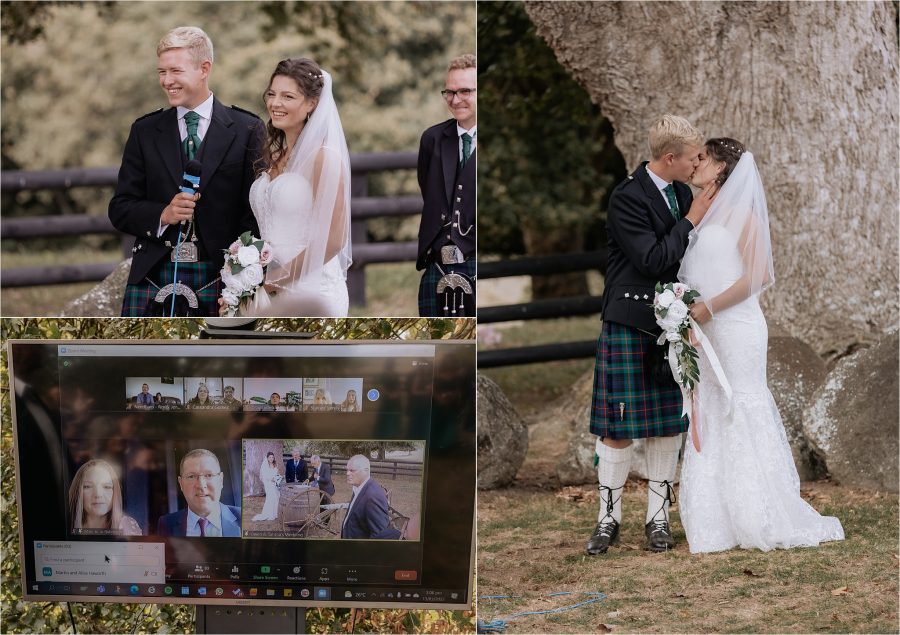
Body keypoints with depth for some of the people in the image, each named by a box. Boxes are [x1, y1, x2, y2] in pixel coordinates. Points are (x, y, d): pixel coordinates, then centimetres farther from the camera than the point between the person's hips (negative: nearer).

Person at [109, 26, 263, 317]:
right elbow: (120, 209, 10)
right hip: (154, 278, 2)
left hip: (219, 279, -1)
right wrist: (162, 215, -11)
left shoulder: (246, 130, 3)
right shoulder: (145, 132, 10)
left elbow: (256, 212, 1)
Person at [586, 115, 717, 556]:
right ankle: (608, 519, 10)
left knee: (669, 426, 7)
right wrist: (691, 220, -15)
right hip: (630, 325, -6)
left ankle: (658, 518, 15)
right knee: (618, 428, -1)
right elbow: (652, 260, -20)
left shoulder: (682, 193, 8)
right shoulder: (627, 198, -15)